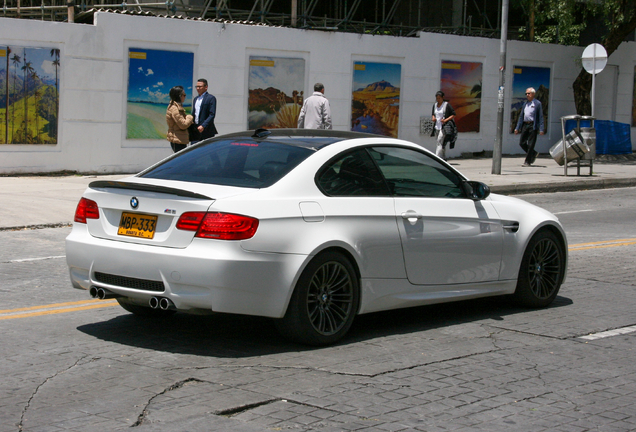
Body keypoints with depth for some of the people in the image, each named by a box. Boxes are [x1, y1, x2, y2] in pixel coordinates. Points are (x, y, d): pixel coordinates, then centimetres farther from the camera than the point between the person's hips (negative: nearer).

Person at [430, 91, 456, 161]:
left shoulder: (446, 105, -7)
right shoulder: (435, 105, 11)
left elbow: (453, 115, -6)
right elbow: (433, 114, 24)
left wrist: (446, 120, -18)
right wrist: (433, 118, 1)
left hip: (444, 127, -6)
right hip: (437, 127, 7)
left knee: (440, 143, -16)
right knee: (442, 144, 12)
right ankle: (443, 159, 20)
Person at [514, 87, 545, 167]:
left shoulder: (537, 103, -1)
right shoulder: (525, 104, 16)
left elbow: (540, 117, -5)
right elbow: (521, 116, 19)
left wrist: (541, 129, -12)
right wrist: (517, 128, 14)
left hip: (533, 125, -6)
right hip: (525, 125, 6)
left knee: (530, 144, -4)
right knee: (522, 143, 5)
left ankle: (527, 162, 3)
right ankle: (534, 154, 27)